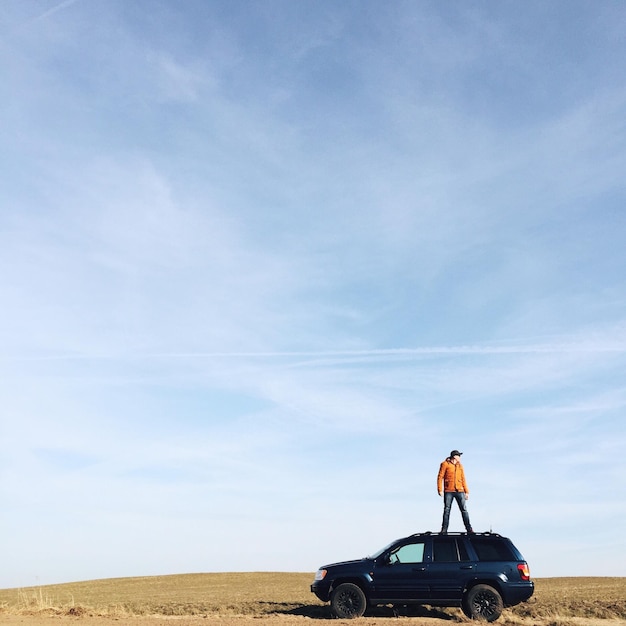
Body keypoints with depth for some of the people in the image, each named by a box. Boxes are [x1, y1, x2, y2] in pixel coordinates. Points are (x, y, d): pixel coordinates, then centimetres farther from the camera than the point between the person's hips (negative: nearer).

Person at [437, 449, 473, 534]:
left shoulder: (460, 466, 16)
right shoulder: (445, 464, 1)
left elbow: (463, 479, 19)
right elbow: (440, 477, -2)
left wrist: (466, 491, 13)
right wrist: (440, 489, -11)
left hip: (459, 491, 3)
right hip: (448, 491, -3)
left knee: (464, 509, -4)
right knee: (446, 510, -1)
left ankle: (469, 528, 0)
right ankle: (444, 529, 3)